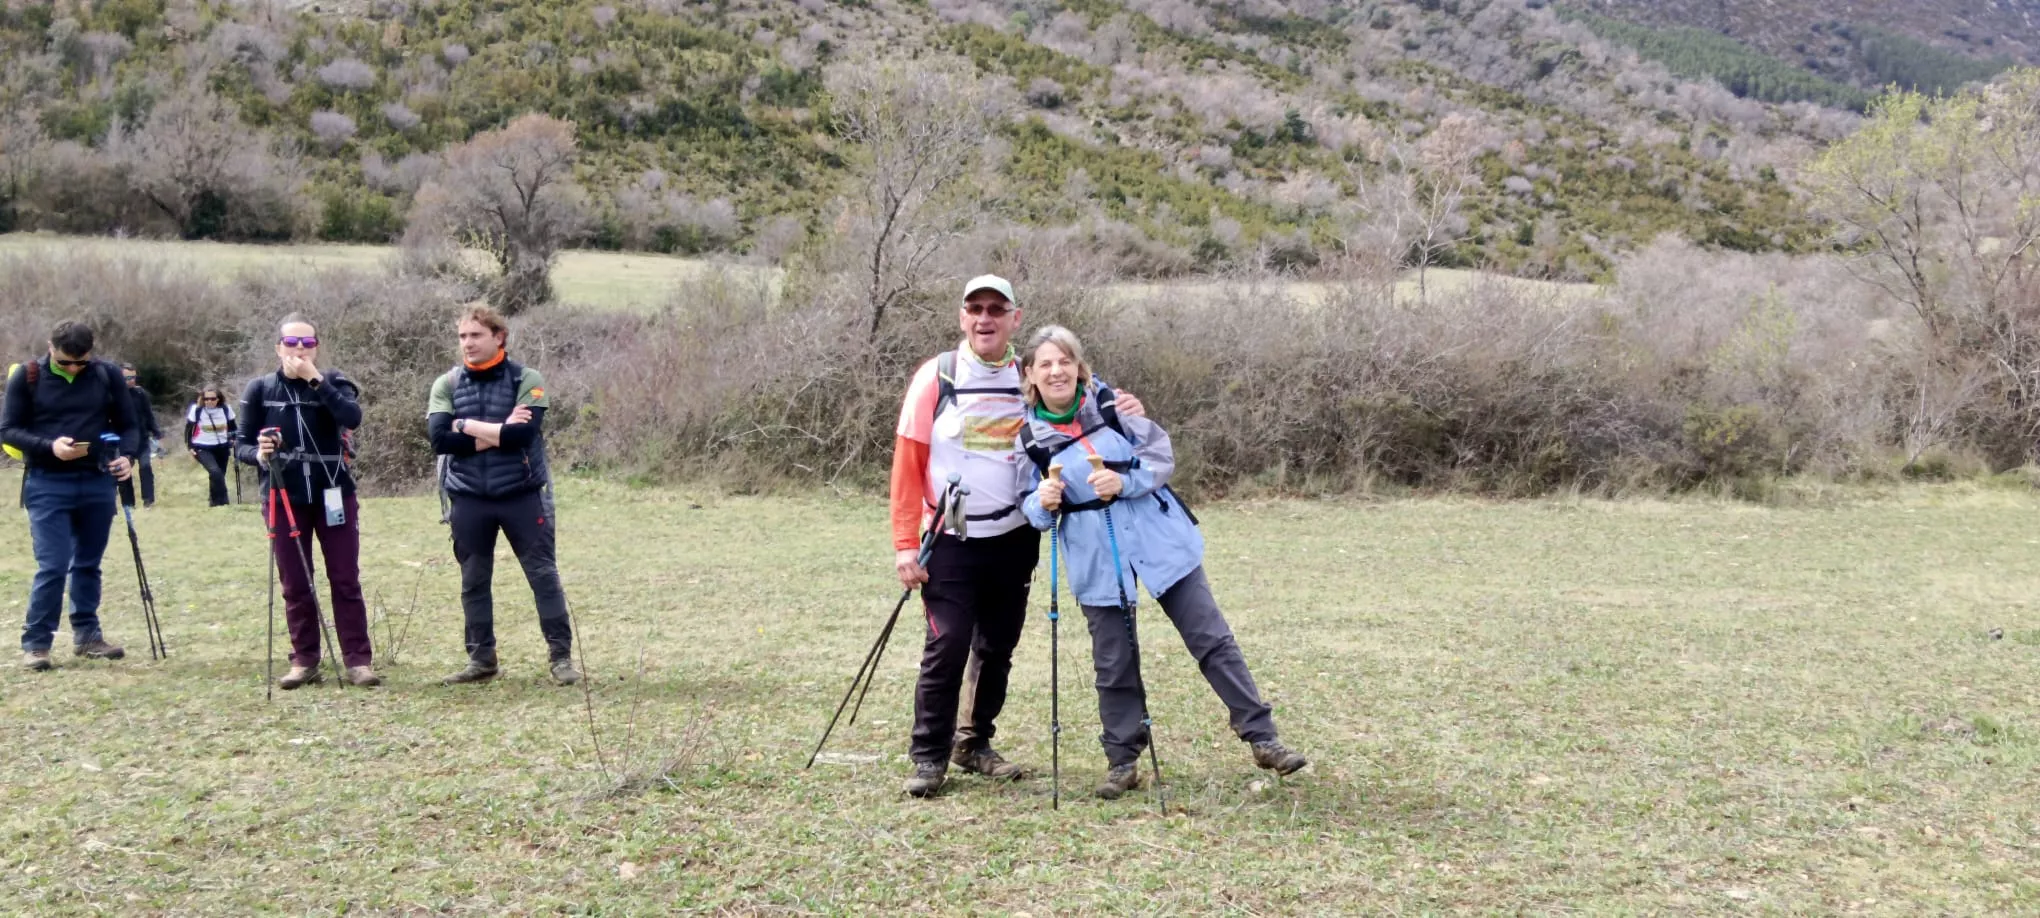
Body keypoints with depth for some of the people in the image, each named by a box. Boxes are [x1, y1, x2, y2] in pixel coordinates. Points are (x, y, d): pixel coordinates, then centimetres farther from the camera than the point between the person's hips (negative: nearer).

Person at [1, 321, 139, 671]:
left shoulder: (108, 375, 2)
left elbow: (128, 424, 9)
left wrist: (128, 456, -11)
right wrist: (49, 446, -18)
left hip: (98, 483, 3)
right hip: (47, 485, -3)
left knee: (88, 563, 12)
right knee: (52, 565, -8)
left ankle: (87, 635, 23)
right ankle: (35, 642, 2)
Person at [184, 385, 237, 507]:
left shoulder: (226, 409, -4)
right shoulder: (196, 409, -10)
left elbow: (232, 428, 10)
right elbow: (188, 429, 0)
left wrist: (233, 445, 5)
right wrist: (190, 447, -4)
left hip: (222, 448, 3)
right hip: (202, 448, -3)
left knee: (218, 475, 9)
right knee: (215, 472, -25)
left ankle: (214, 502, 31)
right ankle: (223, 502, -22)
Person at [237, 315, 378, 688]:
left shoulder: (333, 382, 2)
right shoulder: (260, 389, 4)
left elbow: (352, 417, -19)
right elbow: (241, 445, 5)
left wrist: (316, 380, -21)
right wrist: (258, 454, -17)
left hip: (334, 494, -1)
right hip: (284, 498, 1)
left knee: (346, 580, 0)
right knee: (295, 585, 4)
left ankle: (358, 659, 3)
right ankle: (304, 659, 13)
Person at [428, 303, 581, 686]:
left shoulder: (527, 380, -4)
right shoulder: (447, 385, 4)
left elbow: (524, 432, -18)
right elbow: (439, 438, -9)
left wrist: (468, 426, -12)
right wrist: (498, 433, -15)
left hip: (521, 494, -3)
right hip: (469, 499, 3)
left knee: (543, 574, -1)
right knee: (474, 580, 10)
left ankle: (561, 656, 6)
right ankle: (481, 659, 20)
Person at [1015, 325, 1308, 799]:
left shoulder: (1111, 403, -1)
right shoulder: (1029, 437, 0)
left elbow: (1162, 456, -3)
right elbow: (1028, 506, 4)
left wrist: (1124, 482, -20)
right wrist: (1043, 504, -19)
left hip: (1160, 541, 0)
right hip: (1098, 561, 0)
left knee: (1213, 640, 2)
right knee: (1114, 665, 5)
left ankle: (1263, 739, 9)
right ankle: (1122, 762, 19)